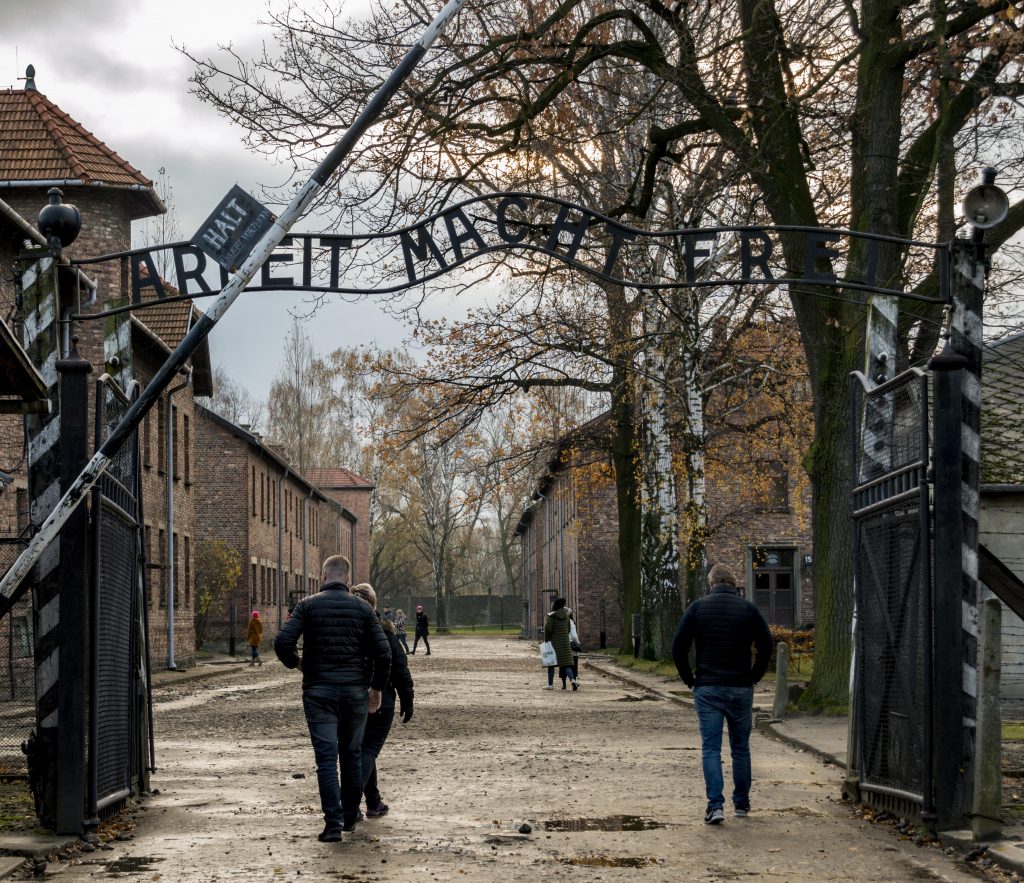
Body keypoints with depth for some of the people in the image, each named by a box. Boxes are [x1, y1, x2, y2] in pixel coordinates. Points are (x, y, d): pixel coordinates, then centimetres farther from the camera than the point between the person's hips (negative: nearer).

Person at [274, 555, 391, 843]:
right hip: (355, 691, 2)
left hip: (319, 692, -2)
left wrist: (295, 663, 7)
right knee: (352, 754, 17)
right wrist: (377, 687, 9)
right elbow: (383, 652, -3)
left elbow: (282, 643, -13)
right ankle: (350, 815, 27)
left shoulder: (308, 605, -3)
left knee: (326, 757, -3)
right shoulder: (362, 608, 2)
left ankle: (333, 822, -11)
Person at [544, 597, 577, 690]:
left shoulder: (551, 616, -12)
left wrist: (546, 640, -5)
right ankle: (572, 680, -19)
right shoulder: (565, 615, 7)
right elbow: (568, 629, 12)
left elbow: (548, 629, -17)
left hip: (554, 641, -4)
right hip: (565, 641, 4)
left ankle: (550, 684, 14)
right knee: (566, 662, 2)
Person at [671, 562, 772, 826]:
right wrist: (753, 677, 6)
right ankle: (741, 803, 20)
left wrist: (690, 680, 7)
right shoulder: (748, 608, 1)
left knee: (710, 748, -1)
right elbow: (766, 646, -4)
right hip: (741, 689, 1)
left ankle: (715, 805, -13)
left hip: (707, 688, -1)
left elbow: (678, 647, -2)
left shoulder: (698, 607, 1)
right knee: (741, 747, 13)